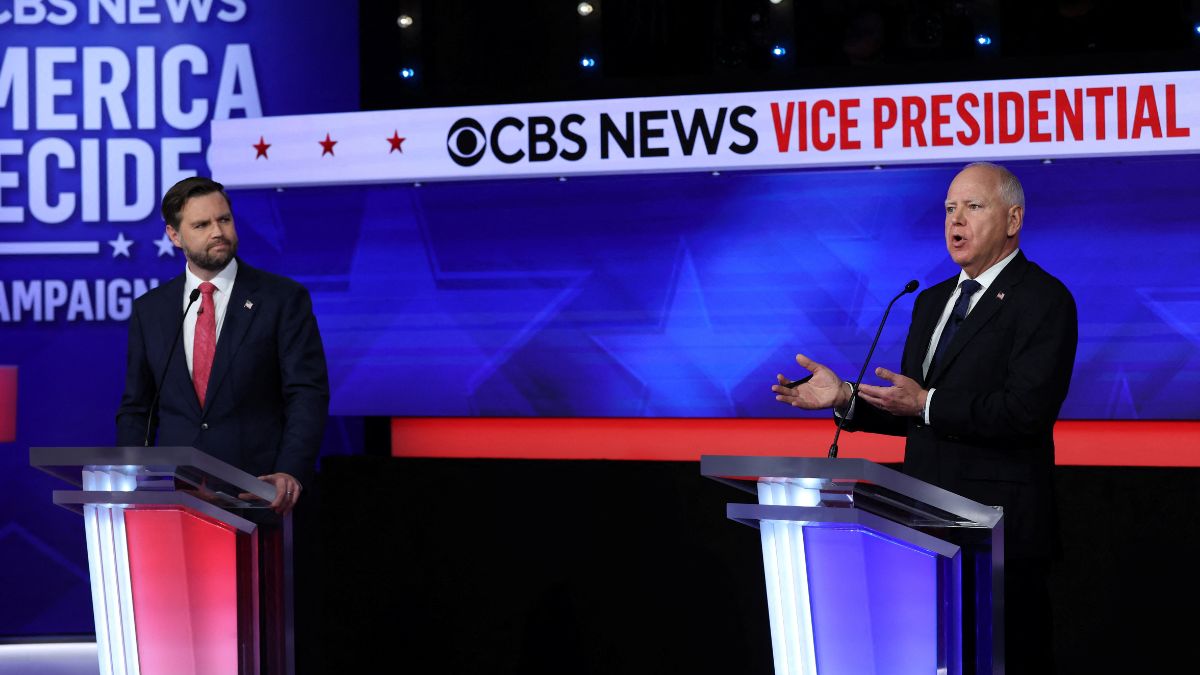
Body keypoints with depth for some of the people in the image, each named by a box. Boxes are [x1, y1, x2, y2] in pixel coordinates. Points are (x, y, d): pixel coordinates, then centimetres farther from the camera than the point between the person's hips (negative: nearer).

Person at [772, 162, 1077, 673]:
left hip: (1000, 532, -8)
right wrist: (845, 398, 4)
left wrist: (927, 403, -21)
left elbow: (1027, 410, -21)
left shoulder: (1043, 300, -9)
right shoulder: (932, 302, 17)